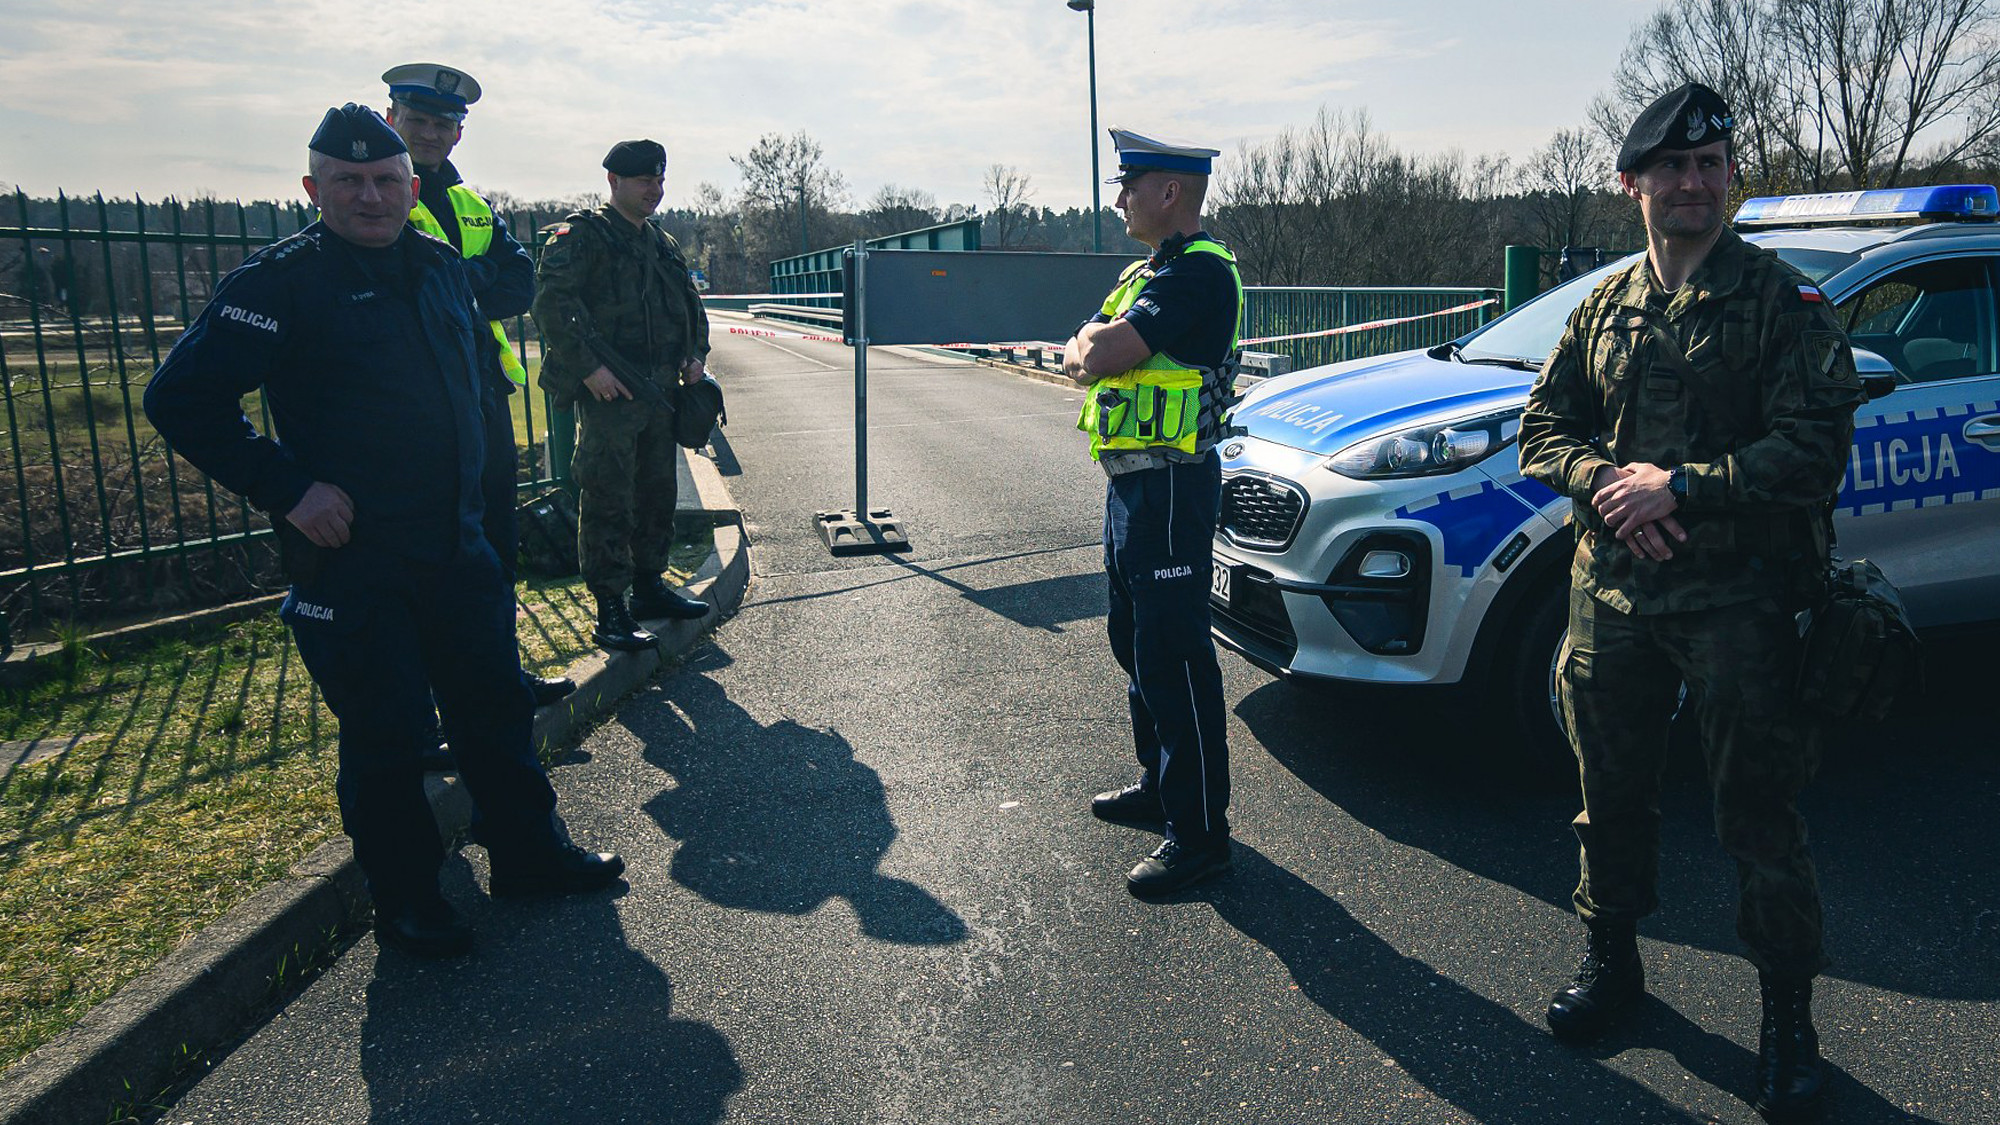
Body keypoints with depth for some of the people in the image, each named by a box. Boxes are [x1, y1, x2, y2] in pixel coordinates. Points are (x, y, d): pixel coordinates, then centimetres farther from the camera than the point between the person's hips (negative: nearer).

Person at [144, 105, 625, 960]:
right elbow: (181, 399, -13)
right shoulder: (281, 281, -10)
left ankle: (530, 855, 30)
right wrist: (288, 488, -17)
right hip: (350, 557, -6)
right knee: (385, 734, 3)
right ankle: (405, 901, 20)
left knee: (496, 704, 14)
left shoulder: (442, 267, 9)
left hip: (457, 545, 6)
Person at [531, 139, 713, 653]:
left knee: (658, 493, 15)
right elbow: (552, 302, -17)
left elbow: (690, 303, 28)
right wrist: (589, 366, -22)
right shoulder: (582, 234, -6)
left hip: (659, 391, 8)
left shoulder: (663, 244, 19)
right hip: (608, 392, -8)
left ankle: (649, 586, 28)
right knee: (608, 500, -7)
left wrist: (696, 354, 10)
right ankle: (610, 610, -2)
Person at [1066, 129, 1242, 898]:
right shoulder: (1145, 271, 17)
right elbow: (1079, 359, 15)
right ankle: (1159, 784, 34)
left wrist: (1096, 345, -3)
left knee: (1174, 657, -7)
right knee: (1137, 643, 19)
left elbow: (1103, 356, -23)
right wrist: (1097, 344, -5)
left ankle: (1199, 833, 1)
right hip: (1131, 482, 11)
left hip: (1171, 487, -10)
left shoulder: (1200, 272, -16)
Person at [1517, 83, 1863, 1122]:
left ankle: (1788, 1010, 21)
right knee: (1611, 795, 15)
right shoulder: (1606, 306, 10)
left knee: (1759, 816, 4)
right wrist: (1604, 479, -9)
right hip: (1611, 592, 4)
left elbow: (1814, 444, -12)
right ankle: (1611, 958, 34)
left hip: (1737, 600, -4)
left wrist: (1681, 488, -20)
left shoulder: (1782, 302, -4)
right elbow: (1544, 425, 11)